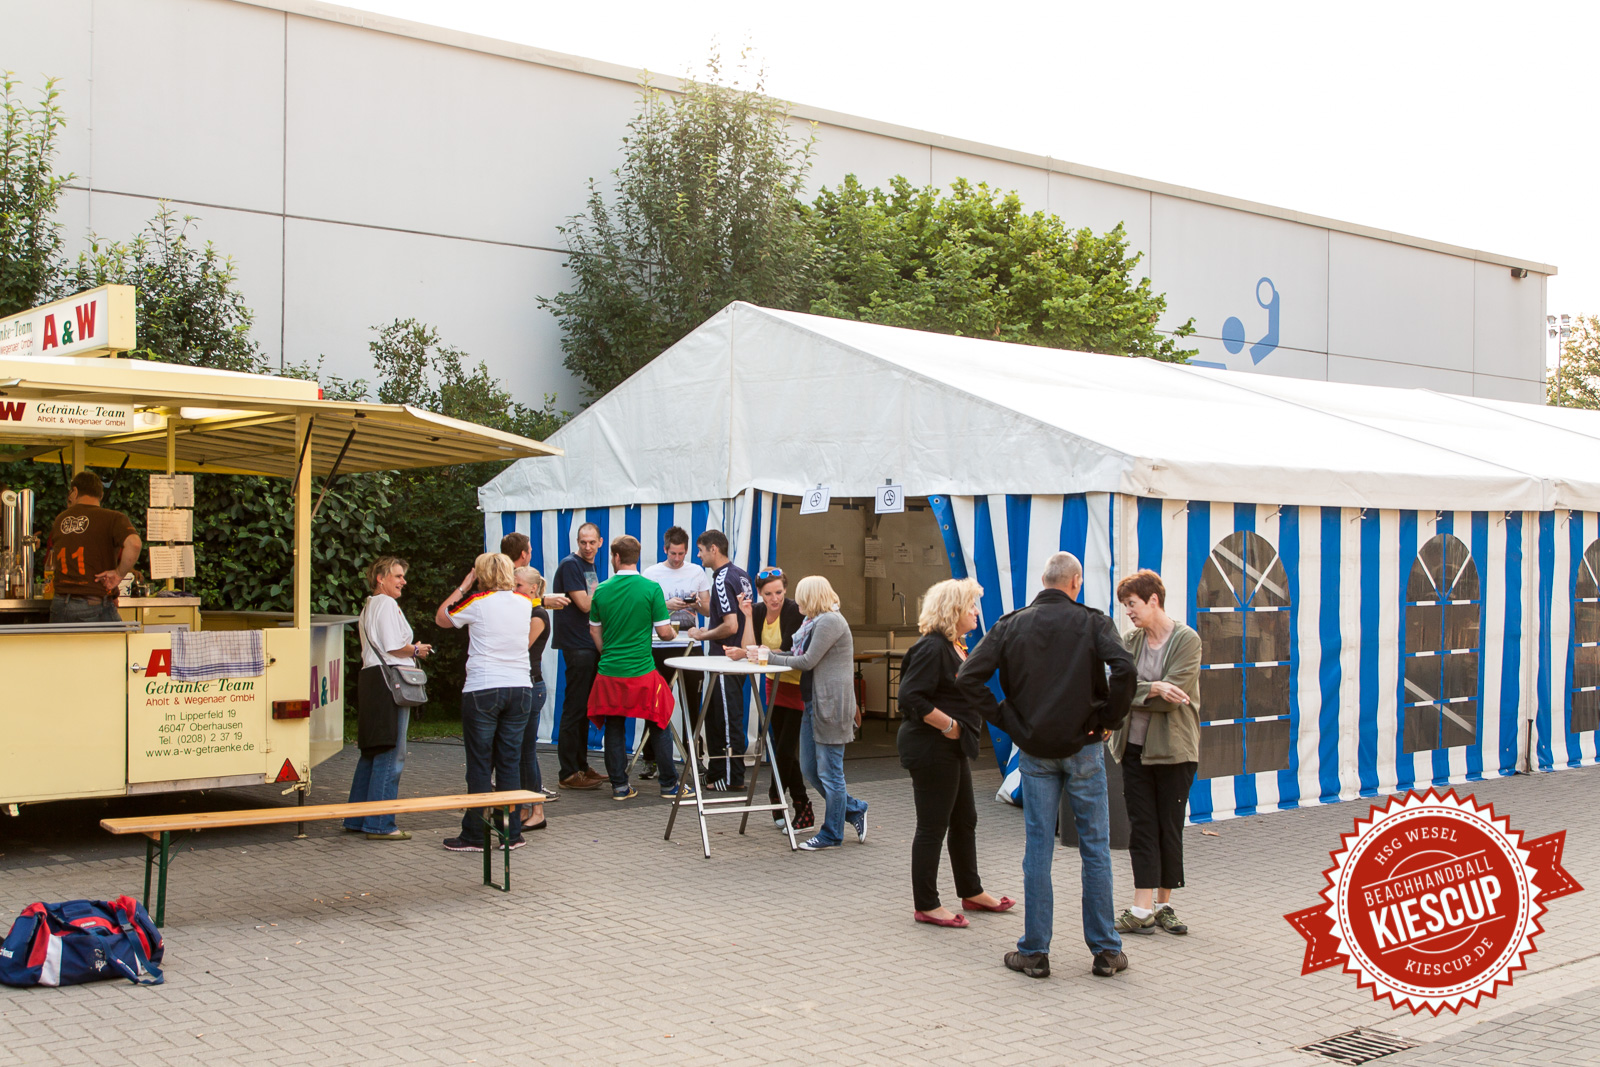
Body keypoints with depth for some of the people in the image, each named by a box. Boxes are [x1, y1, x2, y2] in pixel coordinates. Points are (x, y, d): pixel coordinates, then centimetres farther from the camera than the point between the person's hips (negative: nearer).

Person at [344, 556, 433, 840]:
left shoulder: (369, 606, 22)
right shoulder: (386, 604, -9)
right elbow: (392, 646, -17)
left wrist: (410, 649, 15)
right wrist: (416, 650, -1)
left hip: (371, 678, 11)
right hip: (389, 681, -11)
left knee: (372, 752, 15)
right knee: (390, 754, -8)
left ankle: (357, 818, 20)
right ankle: (380, 825, -7)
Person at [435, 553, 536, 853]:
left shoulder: (477, 603, -5)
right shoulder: (525, 604, 7)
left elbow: (441, 617, 10)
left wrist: (463, 586, 15)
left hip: (482, 690, -4)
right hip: (520, 688, 4)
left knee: (480, 765, 2)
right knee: (510, 763, 9)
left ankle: (474, 835, 7)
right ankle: (512, 833, 11)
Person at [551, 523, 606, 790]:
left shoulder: (590, 567, 17)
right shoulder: (570, 565, -11)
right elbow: (584, 604, -16)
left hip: (591, 645, 9)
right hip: (576, 645, -9)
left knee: (585, 708, 13)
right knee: (575, 709, -7)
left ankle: (581, 766, 21)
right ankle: (569, 773, -4)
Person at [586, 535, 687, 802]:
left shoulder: (602, 590, 1)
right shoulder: (651, 589, -8)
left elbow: (595, 631, 10)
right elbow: (664, 632, -7)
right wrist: (672, 630, 17)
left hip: (609, 671, 2)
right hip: (642, 671, -2)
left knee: (614, 728, 11)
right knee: (660, 726, 9)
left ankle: (619, 785, 13)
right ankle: (669, 784, 12)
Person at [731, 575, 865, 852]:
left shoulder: (830, 621, -13)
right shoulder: (815, 622, 18)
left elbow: (808, 661, -16)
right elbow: (798, 655, 13)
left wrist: (770, 658, -6)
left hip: (830, 704, -10)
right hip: (813, 703, 10)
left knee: (829, 771, -1)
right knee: (810, 769, 12)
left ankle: (831, 835, 10)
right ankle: (855, 810, 25)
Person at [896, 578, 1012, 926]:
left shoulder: (956, 646, 13)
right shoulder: (932, 648, -19)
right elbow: (911, 697, -26)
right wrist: (948, 725, -21)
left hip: (954, 748, 11)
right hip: (931, 749, -11)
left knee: (965, 821, 19)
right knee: (933, 826, -2)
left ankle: (971, 891, 33)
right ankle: (926, 906, 7)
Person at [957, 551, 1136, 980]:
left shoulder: (1011, 624, 2)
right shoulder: (1092, 622, -4)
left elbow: (969, 677, -6)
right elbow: (1123, 668, -21)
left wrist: (1005, 720, -1)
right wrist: (1109, 719, -8)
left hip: (1035, 751, 2)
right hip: (1084, 748, -2)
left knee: (1038, 848, 6)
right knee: (1095, 848, 7)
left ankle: (1034, 952, 10)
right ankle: (1105, 951, 13)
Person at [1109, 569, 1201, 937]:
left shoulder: (1187, 640, -7)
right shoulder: (1130, 641, 6)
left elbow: (1171, 696, -16)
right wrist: (1153, 689, -21)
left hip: (1173, 748, -4)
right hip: (1135, 747, 4)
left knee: (1169, 829, 5)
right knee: (1141, 828, 2)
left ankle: (1163, 905, 17)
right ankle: (1142, 910, 3)